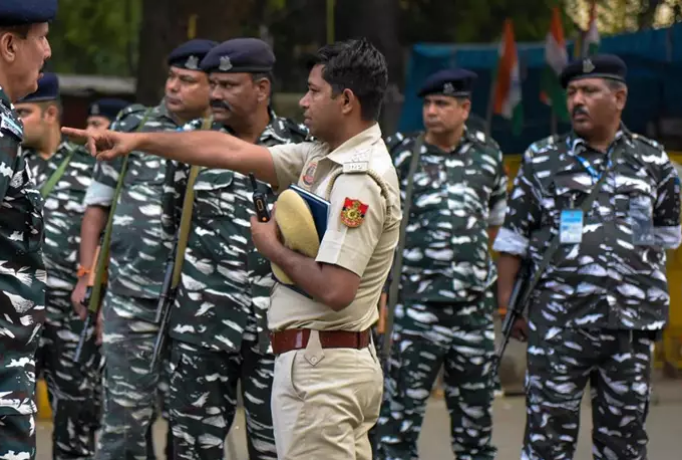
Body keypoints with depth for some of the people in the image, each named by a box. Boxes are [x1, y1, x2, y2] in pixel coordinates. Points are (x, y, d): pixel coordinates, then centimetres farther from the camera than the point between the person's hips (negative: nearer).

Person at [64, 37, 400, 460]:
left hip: (321, 369, -10)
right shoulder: (323, 157, 13)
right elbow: (232, 152, 17)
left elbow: (334, 290, -24)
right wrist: (139, 140, 15)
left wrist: (273, 248, -8)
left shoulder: (360, 179, -17)